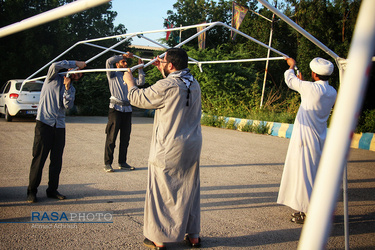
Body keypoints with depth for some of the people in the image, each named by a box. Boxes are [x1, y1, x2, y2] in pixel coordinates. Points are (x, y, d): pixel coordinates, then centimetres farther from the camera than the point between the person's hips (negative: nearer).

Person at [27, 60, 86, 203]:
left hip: (59, 126, 5)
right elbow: (55, 66, -16)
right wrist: (76, 63, -8)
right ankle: (32, 191, 4)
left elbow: (69, 105, -1)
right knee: (39, 158, -5)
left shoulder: (71, 89, 17)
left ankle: (52, 190, 15)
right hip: (44, 123, -5)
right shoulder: (53, 78, 6)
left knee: (57, 160, 5)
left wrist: (67, 87, -10)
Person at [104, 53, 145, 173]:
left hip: (127, 109, 6)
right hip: (116, 109, -6)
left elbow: (141, 82, 15)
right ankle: (107, 163, -1)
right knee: (111, 137, -6)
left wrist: (140, 68, 11)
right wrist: (123, 55, -2)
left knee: (125, 138, 7)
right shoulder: (113, 75, 7)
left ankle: (122, 162, 15)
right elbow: (109, 61, -9)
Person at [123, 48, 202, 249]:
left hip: (168, 149, -7)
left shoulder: (165, 86, -17)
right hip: (192, 148, 7)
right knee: (190, 191, 16)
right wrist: (163, 71, 28)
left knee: (161, 193, 5)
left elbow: (138, 98, -4)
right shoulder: (194, 84, 5)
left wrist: (129, 81, 13)